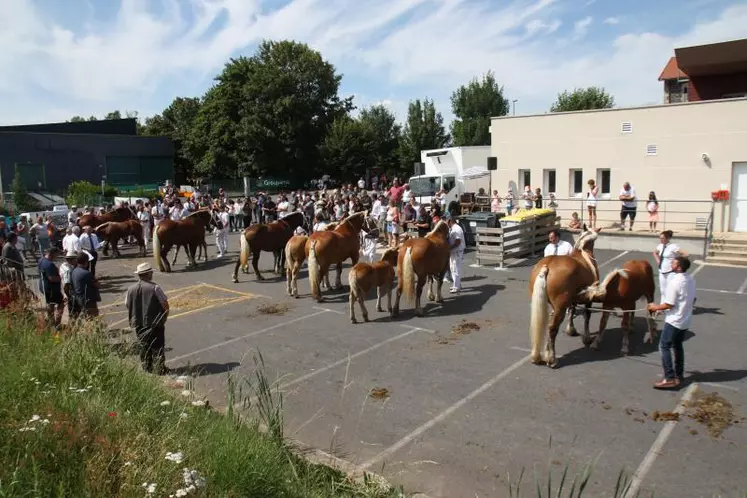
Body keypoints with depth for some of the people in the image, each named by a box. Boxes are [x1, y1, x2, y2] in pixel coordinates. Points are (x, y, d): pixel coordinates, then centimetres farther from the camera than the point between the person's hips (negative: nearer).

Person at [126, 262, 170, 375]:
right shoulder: (154, 288, -16)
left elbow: (127, 305, 7)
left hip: (138, 324, 4)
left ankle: (147, 368, 22)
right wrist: (164, 317, 4)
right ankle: (159, 368, 8)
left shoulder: (131, 289, -2)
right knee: (158, 347, 6)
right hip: (155, 323, -4)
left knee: (144, 346, 16)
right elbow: (165, 305, -14)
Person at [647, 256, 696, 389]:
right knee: (678, 346, 19)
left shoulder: (674, 282, -23)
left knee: (664, 346, -3)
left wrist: (656, 307, -4)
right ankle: (678, 376, 26)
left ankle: (670, 378, -6)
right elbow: (693, 299, 16)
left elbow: (669, 304, -20)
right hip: (685, 321, 9)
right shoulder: (691, 279, 4)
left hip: (674, 321, -9)